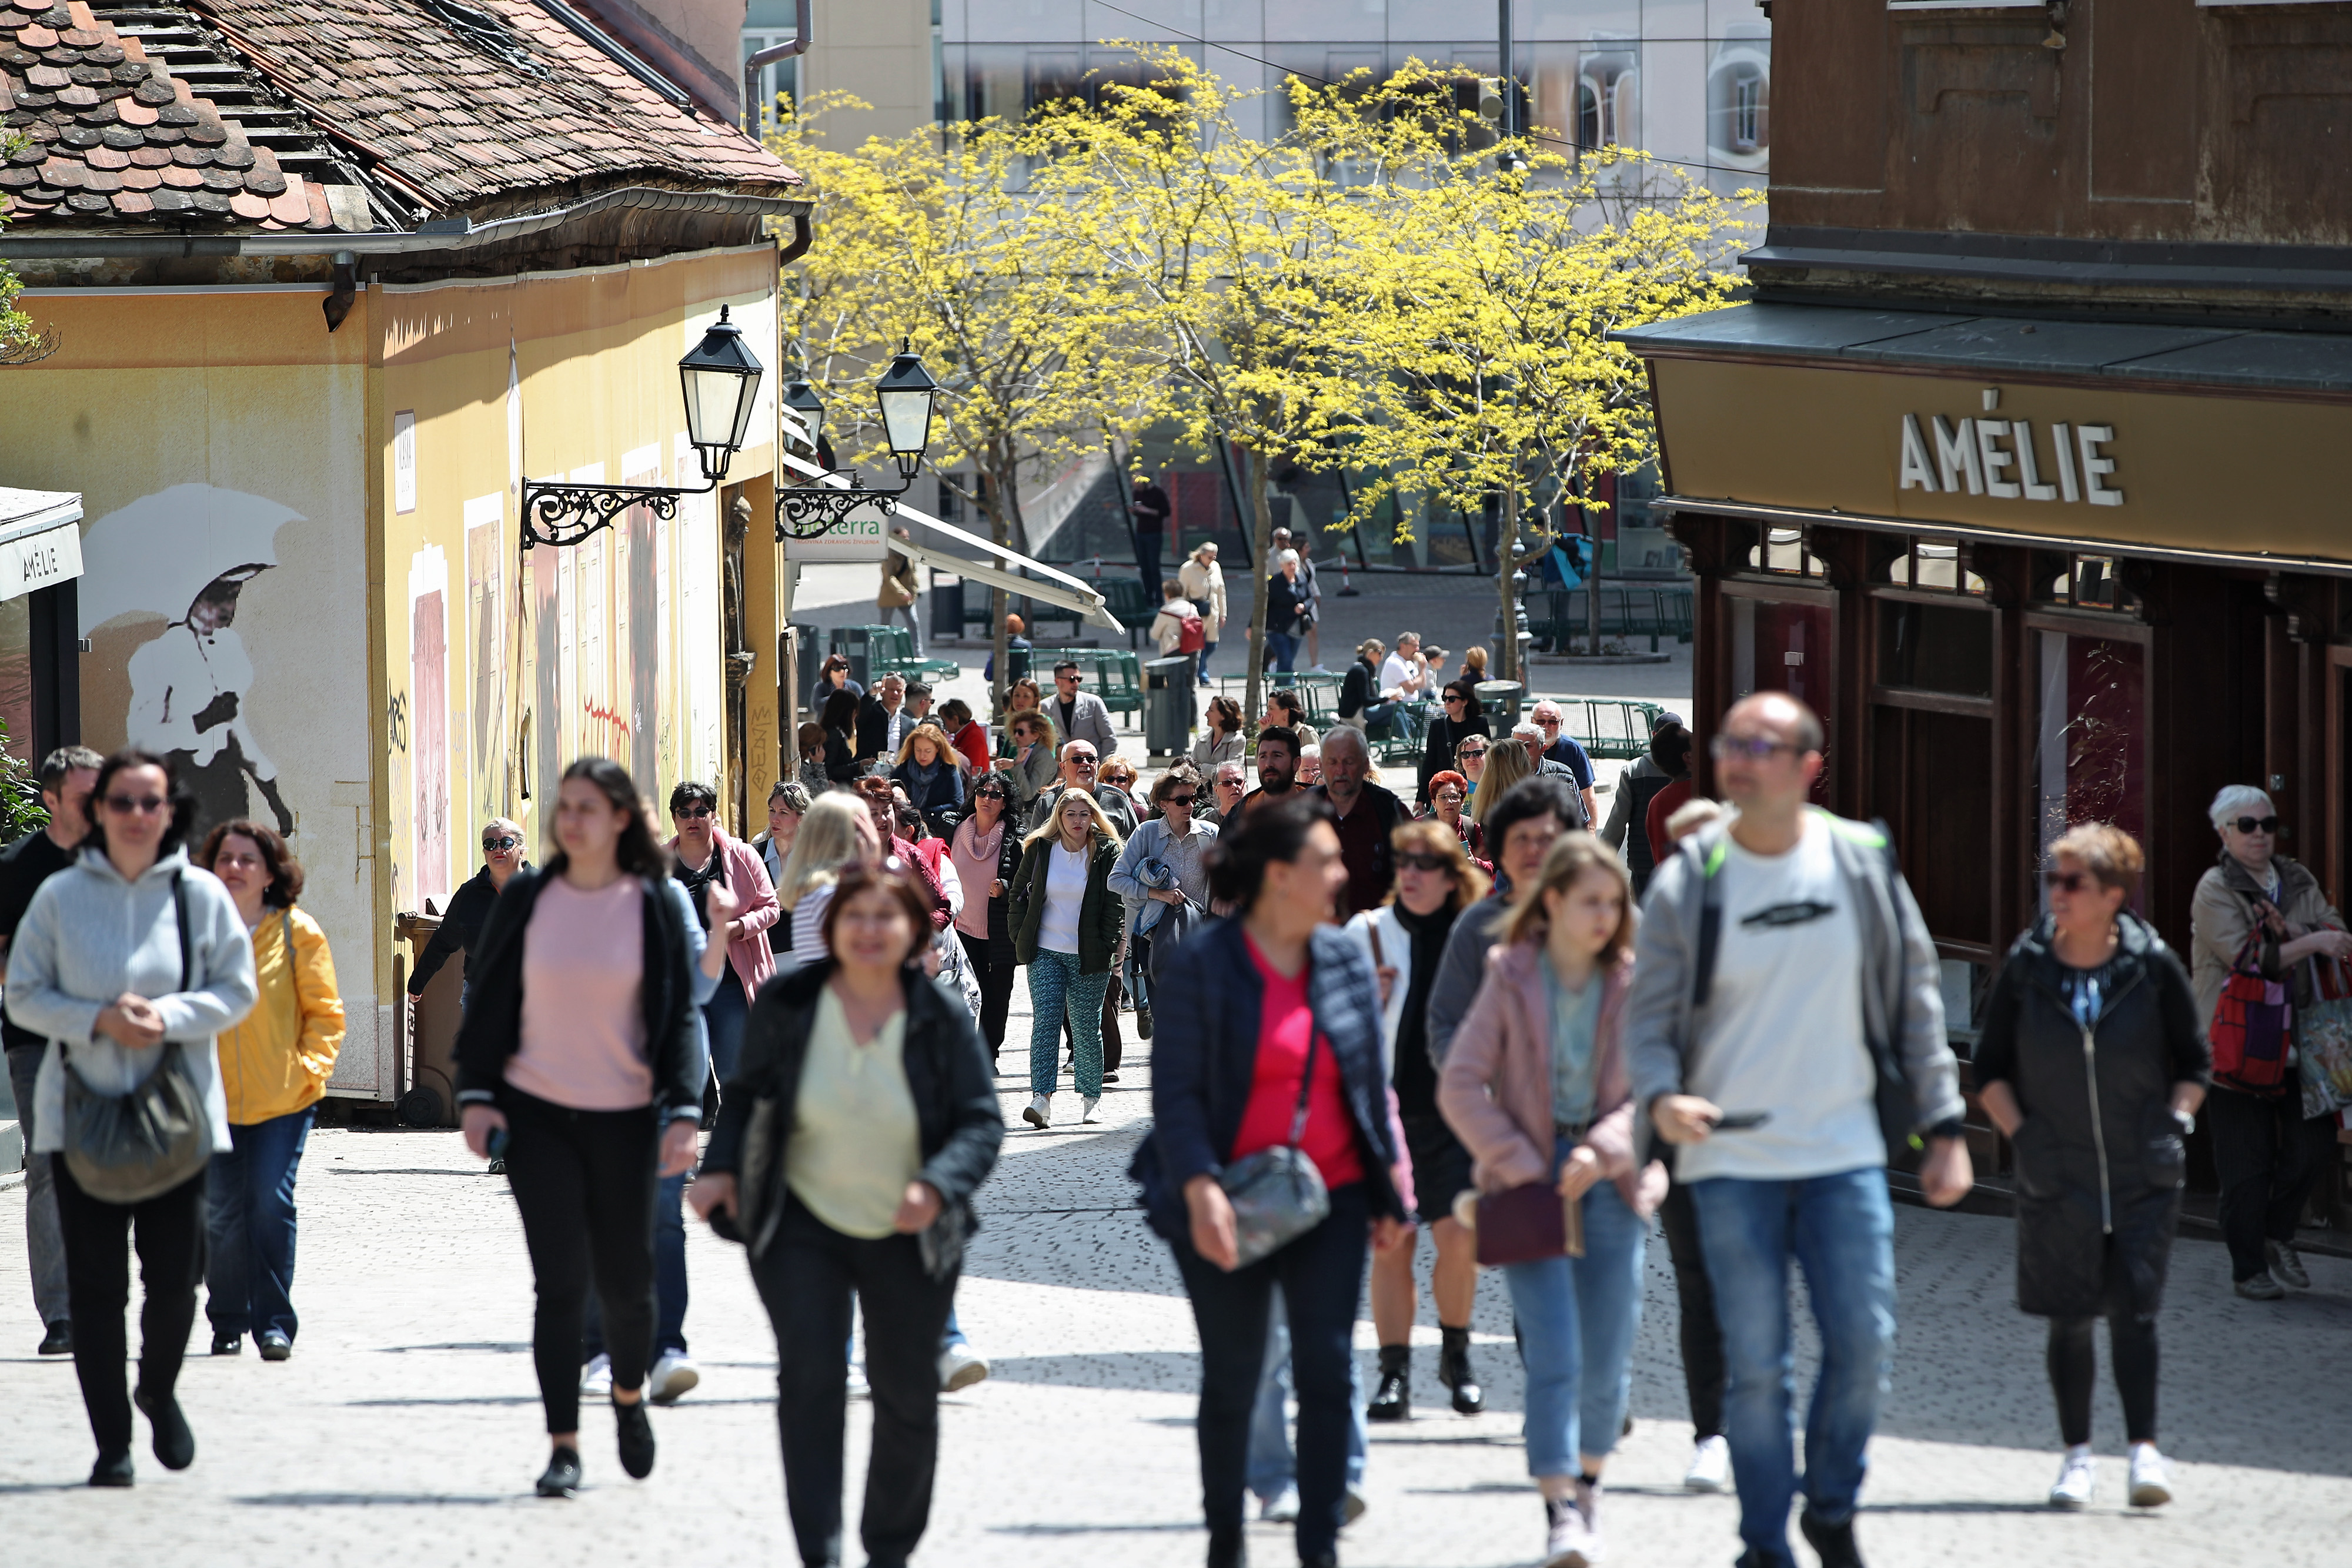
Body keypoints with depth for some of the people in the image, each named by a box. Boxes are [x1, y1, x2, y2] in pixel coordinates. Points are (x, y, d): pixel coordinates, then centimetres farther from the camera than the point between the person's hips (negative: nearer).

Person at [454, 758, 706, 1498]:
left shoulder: (655, 905, -1)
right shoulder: (526, 901, 1)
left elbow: (680, 1015, 0)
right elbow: (489, 1001, 7)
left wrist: (683, 1110, -9)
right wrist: (477, 1095, 0)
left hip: (624, 1116, 0)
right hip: (537, 1114, 0)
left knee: (624, 1279, 6)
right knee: (559, 1281, -7)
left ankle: (629, 1393, 36)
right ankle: (563, 1446, -4)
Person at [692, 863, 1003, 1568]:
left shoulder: (943, 1018, -10)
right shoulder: (787, 1004, -7)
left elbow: (983, 1122, -10)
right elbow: (746, 1094, 7)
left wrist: (938, 1187, -28)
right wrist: (722, 1167, -9)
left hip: (908, 1236, 1)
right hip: (803, 1226, -1)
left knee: (907, 1393, 9)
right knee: (809, 1377, -17)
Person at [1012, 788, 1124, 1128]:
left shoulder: (1106, 852, 0)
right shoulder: (1040, 849, 4)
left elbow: (1115, 902, 0)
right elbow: (1019, 891, 13)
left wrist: (1108, 946, -7)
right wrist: (1020, 937, 5)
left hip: (1089, 956, -1)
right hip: (1045, 953, 1)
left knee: (1086, 1028, 4)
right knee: (1046, 1021, -11)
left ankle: (1091, 1097, 17)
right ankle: (1041, 1099, -18)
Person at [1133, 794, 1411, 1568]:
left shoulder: (1346, 961, 6)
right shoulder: (1201, 966, -7)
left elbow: (1373, 1084, 12)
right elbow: (1175, 1089, -9)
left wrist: (1389, 1191, 11)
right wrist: (1200, 1188, -21)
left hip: (1331, 1196, 3)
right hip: (1231, 1206, -3)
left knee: (1327, 1373, -6)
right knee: (1232, 1381, 8)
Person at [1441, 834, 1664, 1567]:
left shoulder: (1632, 983, 0)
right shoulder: (1510, 978, -3)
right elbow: (1461, 1084, -3)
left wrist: (1604, 1150, -16)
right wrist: (1520, 1165, -11)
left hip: (1611, 1182, 2)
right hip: (1530, 1183, -2)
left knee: (1607, 1358, 7)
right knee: (1553, 1354, -12)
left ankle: (1588, 1483, 30)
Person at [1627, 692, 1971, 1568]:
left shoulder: (1861, 864, 2)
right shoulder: (1689, 881, -2)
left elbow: (1917, 998, 9)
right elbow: (1649, 1013, 0)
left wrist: (1942, 1126, 6)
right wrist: (1661, 1097, -21)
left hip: (1844, 1150, 1)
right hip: (1731, 1161, -1)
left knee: (1864, 1342, -3)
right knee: (1755, 1363, -1)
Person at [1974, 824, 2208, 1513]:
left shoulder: (2153, 966, -3)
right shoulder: (2025, 967, -1)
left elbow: (2194, 1062, 9)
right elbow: (1990, 1066, 8)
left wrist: (2176, 1125, -3)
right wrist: (2020, 1134, -3)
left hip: (2144, 1174, -1)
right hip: (2057, 1177, 1)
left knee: (2134, 1312, -8)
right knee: (2070, 1319, 5)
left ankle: (2145, 1450, -7)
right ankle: (2077, 1455, 15)